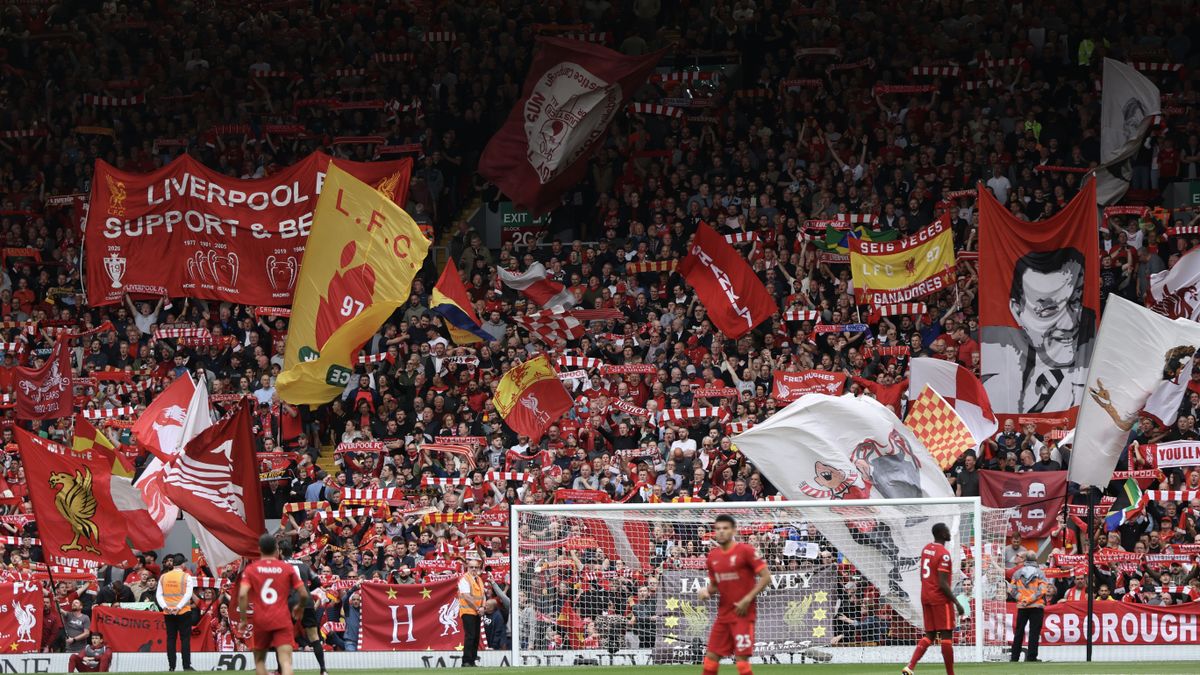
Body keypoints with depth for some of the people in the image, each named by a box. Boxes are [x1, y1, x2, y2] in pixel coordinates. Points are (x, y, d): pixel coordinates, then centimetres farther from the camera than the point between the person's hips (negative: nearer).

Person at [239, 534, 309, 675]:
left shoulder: (251, 569, 3)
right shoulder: (287, 568, 4)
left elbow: (242, 594, -10)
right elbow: (304, 594, 4)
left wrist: (243, 619, -1)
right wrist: (300, 607, 25)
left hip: (260, 621, 1)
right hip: (282, 621, -1)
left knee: (259, 660, 20)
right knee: (286, 661, -11)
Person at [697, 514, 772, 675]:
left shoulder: (745, 551, -10)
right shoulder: (713, 556, 9)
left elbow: (766, 577, -11)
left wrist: (748, 599, -17)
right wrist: (706, 591, -3)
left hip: (743, 613, -6)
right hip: (723, 614, 6)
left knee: (742, 658, -11)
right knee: (711, 657, 5)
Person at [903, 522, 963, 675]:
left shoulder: (926, 549, 9)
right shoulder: (944, 554, -16)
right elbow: (943, 583, -20)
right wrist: (957, 603, -15)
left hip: (926, 597, 8)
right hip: (941, 599, -8)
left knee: (929, 635, 10)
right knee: (946, 635, -1)